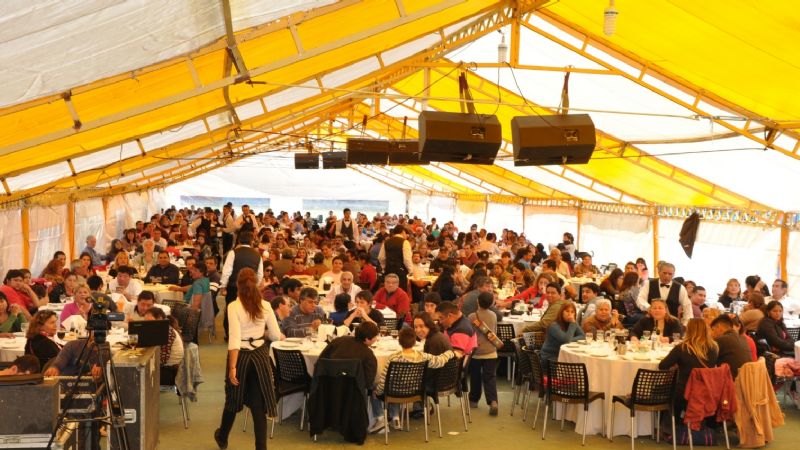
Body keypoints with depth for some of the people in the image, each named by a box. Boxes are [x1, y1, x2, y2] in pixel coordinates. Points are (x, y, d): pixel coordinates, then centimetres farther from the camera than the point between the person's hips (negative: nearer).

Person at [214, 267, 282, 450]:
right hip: (260, 355, 2)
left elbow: (234, 340, -20)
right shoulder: (265, 306, -5)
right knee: (258, 404, 7)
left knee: (233, 399, 19)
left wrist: (232, 367, -18)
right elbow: (275, 335, 0)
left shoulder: (234, 307, -14)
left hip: (241, 356, -2)